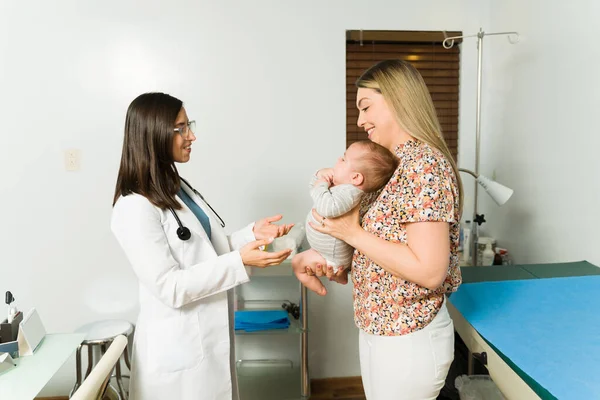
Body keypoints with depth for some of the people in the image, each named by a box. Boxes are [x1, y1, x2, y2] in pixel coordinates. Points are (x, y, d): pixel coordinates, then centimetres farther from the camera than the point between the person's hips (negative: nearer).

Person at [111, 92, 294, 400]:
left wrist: (252, 233, -4)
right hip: (178, 350, -8)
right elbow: (170, 288, -23)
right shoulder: (134, 207, -20)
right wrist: (240, 261, -28)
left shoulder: (178, 188, 8)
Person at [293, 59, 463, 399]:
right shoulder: (394, 164, 7)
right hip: (377, 328, 8)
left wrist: (352, 233, -21)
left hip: (409, 338, -8)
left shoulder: (424, 162, -21)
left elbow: (430, 271, -27)